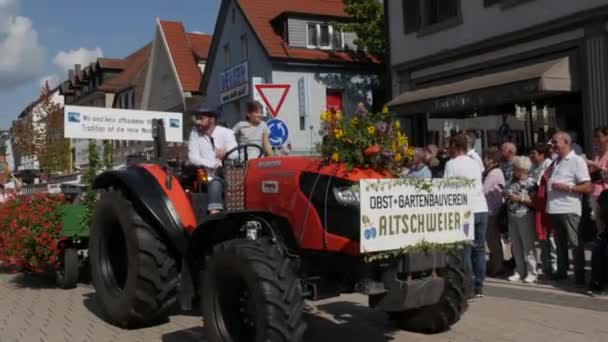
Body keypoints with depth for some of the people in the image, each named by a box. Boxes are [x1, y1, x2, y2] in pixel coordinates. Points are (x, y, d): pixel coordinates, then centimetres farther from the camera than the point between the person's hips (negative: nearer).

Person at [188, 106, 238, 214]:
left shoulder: (226, 133, 3)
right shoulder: (195, 134, 6)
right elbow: (193, 158, -6)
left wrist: (226, 153, -30)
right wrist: (215, 165, -18)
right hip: (207, 175, 0)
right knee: (215, 183, -33)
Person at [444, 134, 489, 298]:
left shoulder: (452, 164, -3)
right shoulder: (475, 163, 15)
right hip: (482, 209, 6)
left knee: (465, 250, -3)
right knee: (479, 249, 11)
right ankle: (479, 287, 17)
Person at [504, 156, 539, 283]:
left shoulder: (531, 183, -7)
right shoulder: (513, 182, 13)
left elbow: (534, 201, -12)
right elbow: (508, 195, 25)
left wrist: (520, 198, -14)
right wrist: (507, 195, 4)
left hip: (526, 217, -7)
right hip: (512, 216, 7)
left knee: (528, 245, -3)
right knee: (516, 245, 11)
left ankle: (531, 272, 4)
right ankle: (519, 271, 20)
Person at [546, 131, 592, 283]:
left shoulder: (577, 161, -6)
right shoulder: (556, 162, 17)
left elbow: (587, 187, -13)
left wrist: (567, 187, -19)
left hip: (569, 209, -7)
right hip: (554, 209, 8)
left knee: (575, 243, -1)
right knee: (560, 242, 16)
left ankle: (580, 274, 6)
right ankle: (562, 271, 26)